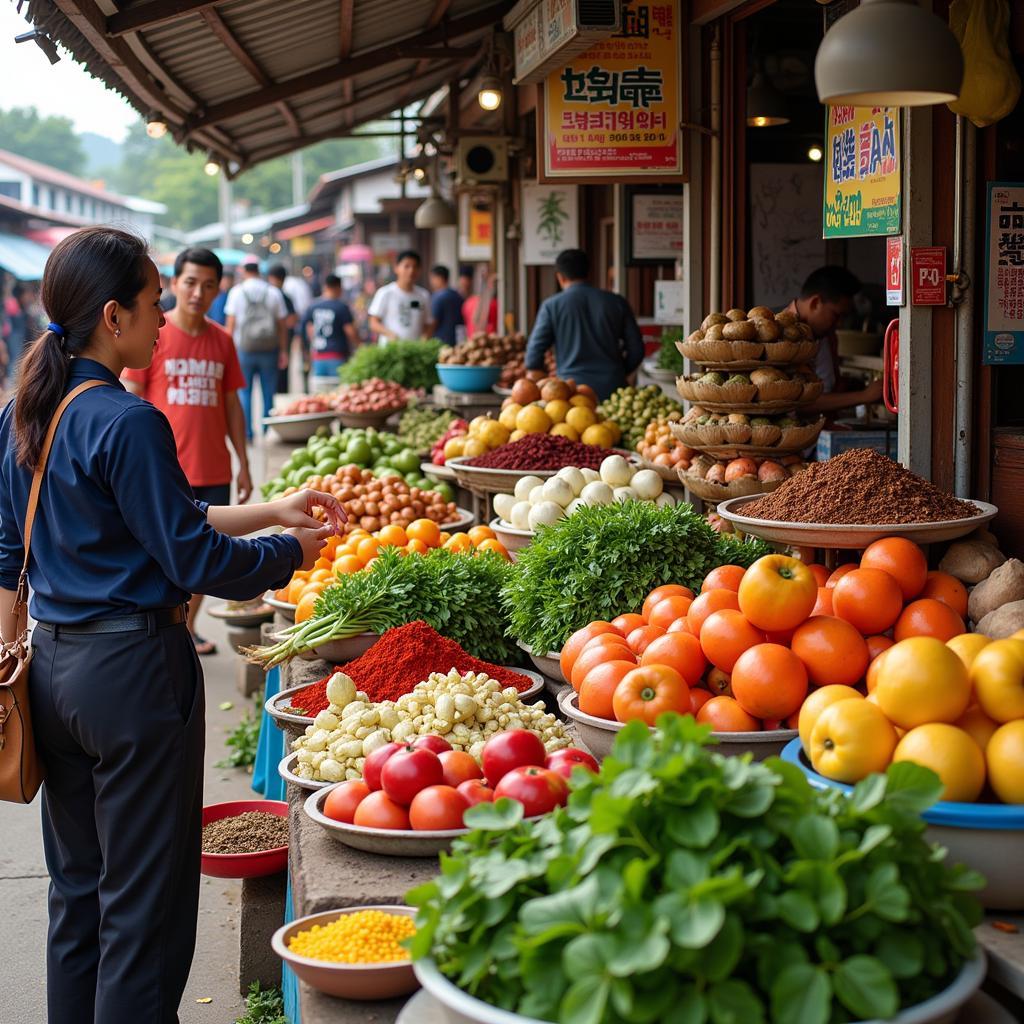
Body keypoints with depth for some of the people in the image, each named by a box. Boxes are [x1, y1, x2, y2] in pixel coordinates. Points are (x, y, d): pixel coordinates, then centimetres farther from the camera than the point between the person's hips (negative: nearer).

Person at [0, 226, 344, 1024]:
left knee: (77, 890, 19)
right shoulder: (126, 423, -19)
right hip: (132, 668, -9)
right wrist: (291, 551, -2)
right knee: (144, 901, 4)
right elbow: (192, 559, -16)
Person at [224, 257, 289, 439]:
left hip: (244, 349, -1)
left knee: (244, 392, 6)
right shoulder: (274, 292, 2)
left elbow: (231, 324, -2)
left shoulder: (236, 292, 0)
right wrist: (283, 351, 7)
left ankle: (247, 431, 2)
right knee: (268, 393, 6)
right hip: (269, 349, 1)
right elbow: (283, 325, 2)